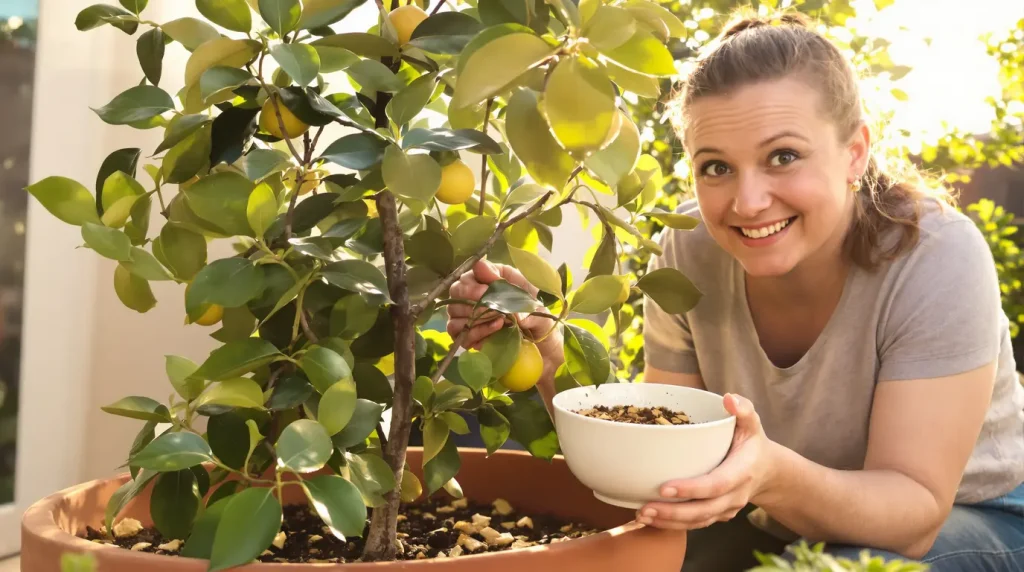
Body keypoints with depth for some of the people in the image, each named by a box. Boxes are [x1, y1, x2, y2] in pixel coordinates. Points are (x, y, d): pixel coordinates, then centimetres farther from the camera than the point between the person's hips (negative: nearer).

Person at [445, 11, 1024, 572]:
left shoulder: (937, 256, -28)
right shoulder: (689, 250, -16)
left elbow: (917, 512, -28)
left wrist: (778, 478, -48)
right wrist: (548, 355, -30)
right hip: (773, 521, 3)